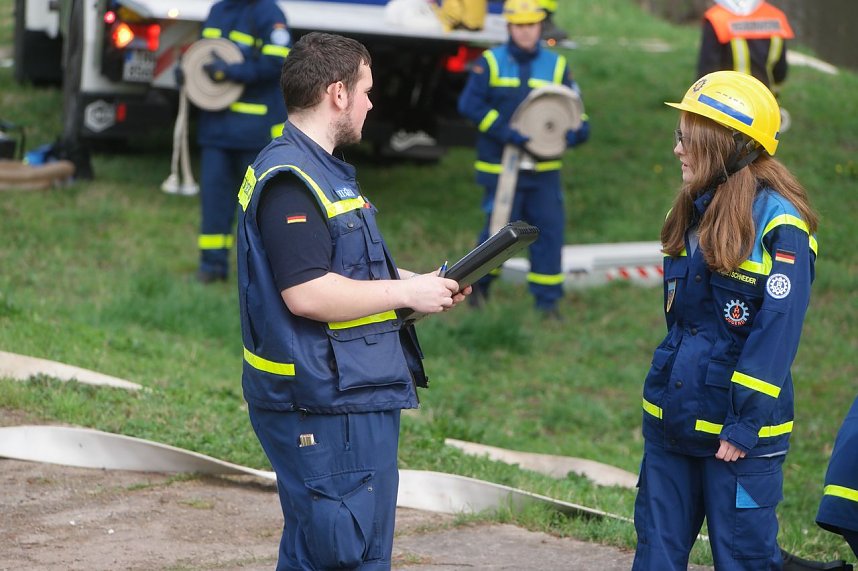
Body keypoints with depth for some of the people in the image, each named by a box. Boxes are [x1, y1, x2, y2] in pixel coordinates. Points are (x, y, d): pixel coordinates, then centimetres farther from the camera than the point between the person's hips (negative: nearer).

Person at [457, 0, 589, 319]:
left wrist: (577, 130, -16)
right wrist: (505, 133, -21)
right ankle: (480, 284, 26)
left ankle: (547, 299, 6)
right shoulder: (491, 63, -1)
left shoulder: (556, 65, 7)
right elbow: (470, 104, -11)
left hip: (543, 169, 3)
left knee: (550, 229, -3)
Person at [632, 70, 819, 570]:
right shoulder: (697, 213, 10)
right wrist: (666, 396, 17)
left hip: (739, 432, -8)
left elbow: (777, 332, -18)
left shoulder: (779, 225, -15)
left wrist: (744, 426, -19)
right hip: (671, 424, 8)